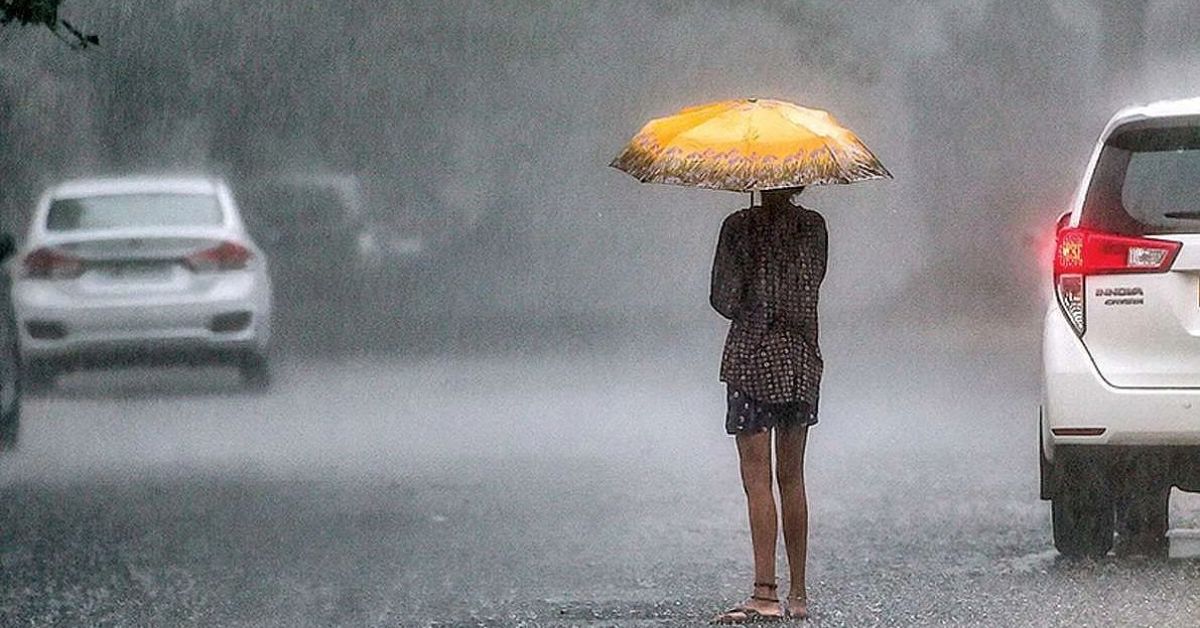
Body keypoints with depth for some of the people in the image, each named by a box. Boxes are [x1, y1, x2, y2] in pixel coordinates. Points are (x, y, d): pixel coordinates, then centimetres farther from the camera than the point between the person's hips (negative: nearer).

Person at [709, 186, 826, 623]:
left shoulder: (739, 228, -10)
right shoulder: (813, 226, 1)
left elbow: (724, 300, -10)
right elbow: (810, 288, -3)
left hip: (753, 360, -5)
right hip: (802, 360, 5)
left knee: (757, 478, -4)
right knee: (792, 478, 12)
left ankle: (766, 594, -11)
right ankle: (798, 596, 15)